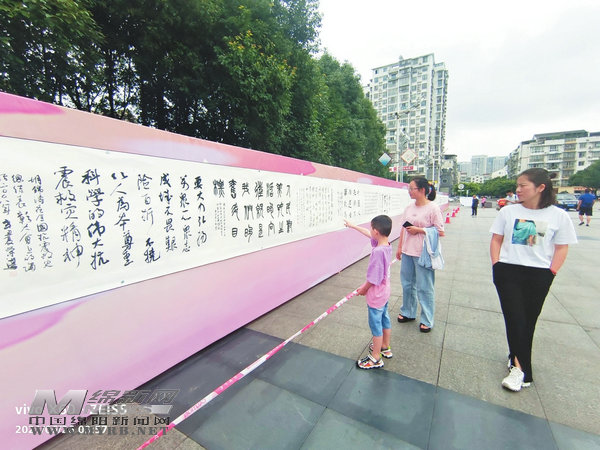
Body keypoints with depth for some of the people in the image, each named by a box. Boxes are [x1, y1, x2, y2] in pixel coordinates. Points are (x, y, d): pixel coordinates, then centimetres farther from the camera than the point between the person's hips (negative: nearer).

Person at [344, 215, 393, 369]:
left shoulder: (378, 251, -32)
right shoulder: (387, 245, -5)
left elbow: (373, 278, -26)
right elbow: (369, 234, 11)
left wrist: (363, 289, -8)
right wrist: (352, 226, 21)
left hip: (376, 296, -9)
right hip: (384, 293, 9)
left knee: (376, 326, 7)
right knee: (385, 320, 24)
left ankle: (376, 359, 24)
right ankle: (385, 348, 44)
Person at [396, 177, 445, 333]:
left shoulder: (433, 208, -11)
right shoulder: (410, 207, 7)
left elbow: (440, 232, -12)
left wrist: (419, 230, -16)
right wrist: (400, 247, 12)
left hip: (423, 253, -6)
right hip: (407, 252, 6)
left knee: (424, 287, 5)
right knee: (407, 284, 17)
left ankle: (427, 320, 23)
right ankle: (408, 312, 35)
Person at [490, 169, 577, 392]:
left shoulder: (558, 216, -1)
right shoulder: (508, 211, 0)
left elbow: (562, 248, 3)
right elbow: (496, 240, 5)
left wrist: (550, 273, -5)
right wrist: (496, 265, -4)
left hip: (539, 275, 1)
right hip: (508, 272, 0)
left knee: (528, 321, 12)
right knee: (515, 318, -3)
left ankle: (516, 356, 30)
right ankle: (520, 368, 4)